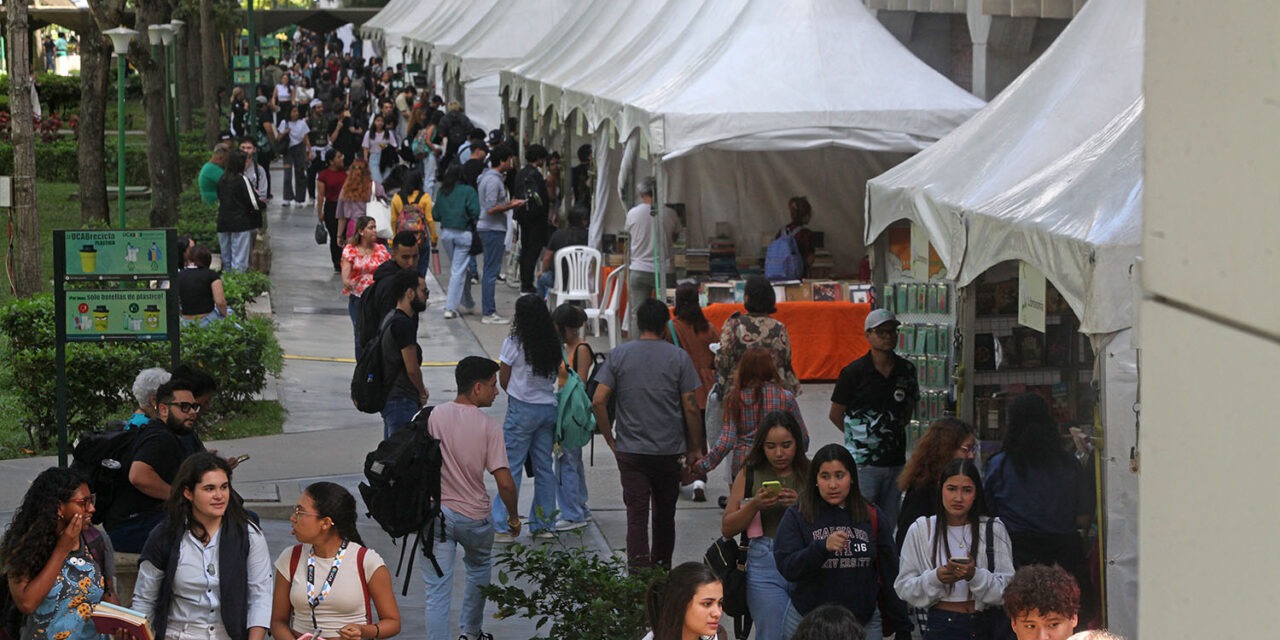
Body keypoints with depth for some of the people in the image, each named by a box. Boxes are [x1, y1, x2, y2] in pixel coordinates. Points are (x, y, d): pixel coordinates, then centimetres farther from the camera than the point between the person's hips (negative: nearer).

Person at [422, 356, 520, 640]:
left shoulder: (432, 417, -6)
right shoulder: (488, 427, -12)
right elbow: (504, 482, -15)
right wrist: (513, 516, 2)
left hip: (436, 513, 0)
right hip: (474, 517, 0)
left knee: (437, 591, 0)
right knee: (480, 568, 29)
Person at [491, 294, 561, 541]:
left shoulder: (514, 344, -12)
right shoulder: (554, 345, 3)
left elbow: (504, 381, -4)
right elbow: (555, 377, 10)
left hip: (522, 409, -5)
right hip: (548, 408, 5)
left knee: (511, 466, -2)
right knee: (544, 466, 12)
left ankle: (502, 527, -3)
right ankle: (544, 524, 17)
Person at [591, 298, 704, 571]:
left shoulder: (619, 355, 0)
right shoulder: (678, 357, -3)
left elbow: (598, 401, -6)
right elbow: (690, 407, -5)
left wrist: (610, 440, 4)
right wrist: (695, 448, 5)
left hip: (631, 451, 0)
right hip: (669, 451, 0)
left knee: (636, 515, -3)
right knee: (664, 514, 16)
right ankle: (662, 569, 30)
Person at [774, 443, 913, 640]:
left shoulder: (873, 518, 5)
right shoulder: (796, 517, -1)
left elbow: (890, 575, 7)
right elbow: (787, 567, -13)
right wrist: (823, 547, -29)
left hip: (864, 623, 1)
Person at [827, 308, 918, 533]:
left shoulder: (906, 370, 7)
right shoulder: (853, 372, -6)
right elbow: (835, 414, 2)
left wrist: (896, 429, 11)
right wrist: (859, 435, 2)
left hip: (895, 461, 5)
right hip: (863, 462, -5)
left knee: (889, 527, 8)